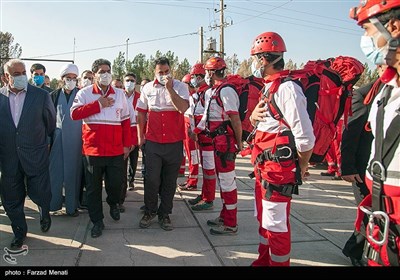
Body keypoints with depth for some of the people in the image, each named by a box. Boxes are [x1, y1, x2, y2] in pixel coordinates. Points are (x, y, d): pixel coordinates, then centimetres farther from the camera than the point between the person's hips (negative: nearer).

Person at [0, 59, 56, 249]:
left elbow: (51, 121, 5)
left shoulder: (41, 95, -6)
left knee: (40, 193, 2)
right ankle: (19, 231, 33)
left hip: (35, 155, -2)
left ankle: (44, 213, 37)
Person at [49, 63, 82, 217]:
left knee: (73, 172, 4)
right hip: (57, 139, 2)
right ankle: (53, 202, 20)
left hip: (75, 140, -1)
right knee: (55, 171, 4)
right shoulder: (54, 95, 7)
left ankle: (72, 205, 16)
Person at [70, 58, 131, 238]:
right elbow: (74, 113, -13)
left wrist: (126, 144, 6)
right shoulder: (84, 93, 3)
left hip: (116, 150, 1)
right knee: (93, 187, 7)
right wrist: (98, 105, -14)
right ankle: (97, 221, 22)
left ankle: (113, 203, 39)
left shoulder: (119, 94, 8)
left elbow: (125, 121, 9)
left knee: (116, 183, 6)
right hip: (92, 149, -1)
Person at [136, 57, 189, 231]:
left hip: (174, 142, -1)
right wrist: (140, 136, 9)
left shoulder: (180, 86, -1)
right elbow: (141, 113, 11)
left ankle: (164, 214, 23)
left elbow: (183, 108, -18)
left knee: (170, 181, 8)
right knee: (151, 179, 1)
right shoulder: (148, 88, 6)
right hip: (153, 142, 1)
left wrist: (169, 88, -18)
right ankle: (149, 211, 22)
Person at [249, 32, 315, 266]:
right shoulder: (269, 87, 12)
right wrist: (254, 116, -2)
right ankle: (264, 260, 39)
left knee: (276, 224, 2)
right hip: (264, 167, 10)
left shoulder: (287, 88, -19)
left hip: (279, 168, -10)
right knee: (263, 218, 21)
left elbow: (305, 137, -22)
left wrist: (300, 168, -7)